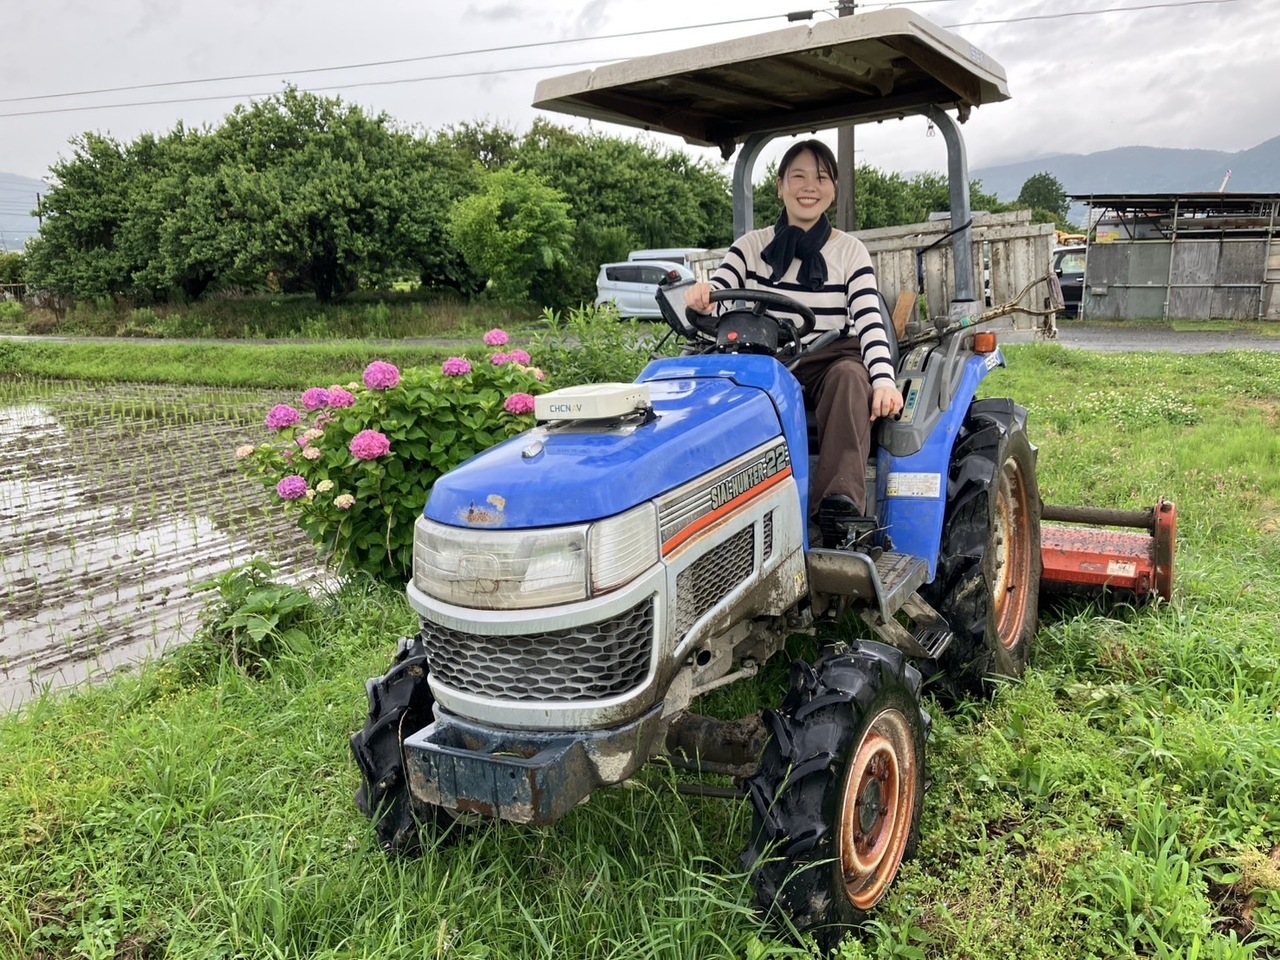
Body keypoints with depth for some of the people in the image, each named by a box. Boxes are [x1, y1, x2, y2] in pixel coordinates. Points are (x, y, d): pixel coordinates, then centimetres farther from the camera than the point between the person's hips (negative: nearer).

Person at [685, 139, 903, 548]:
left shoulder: (850, 251, 5)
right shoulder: (751, 246, 9)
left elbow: (869, 321, -6)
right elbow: (713, 299, -2)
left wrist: (884, 380, -25)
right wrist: (700, 295, -29)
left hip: (829, 364, 0)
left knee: (850, 376, -34)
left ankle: (842, 506, -44)